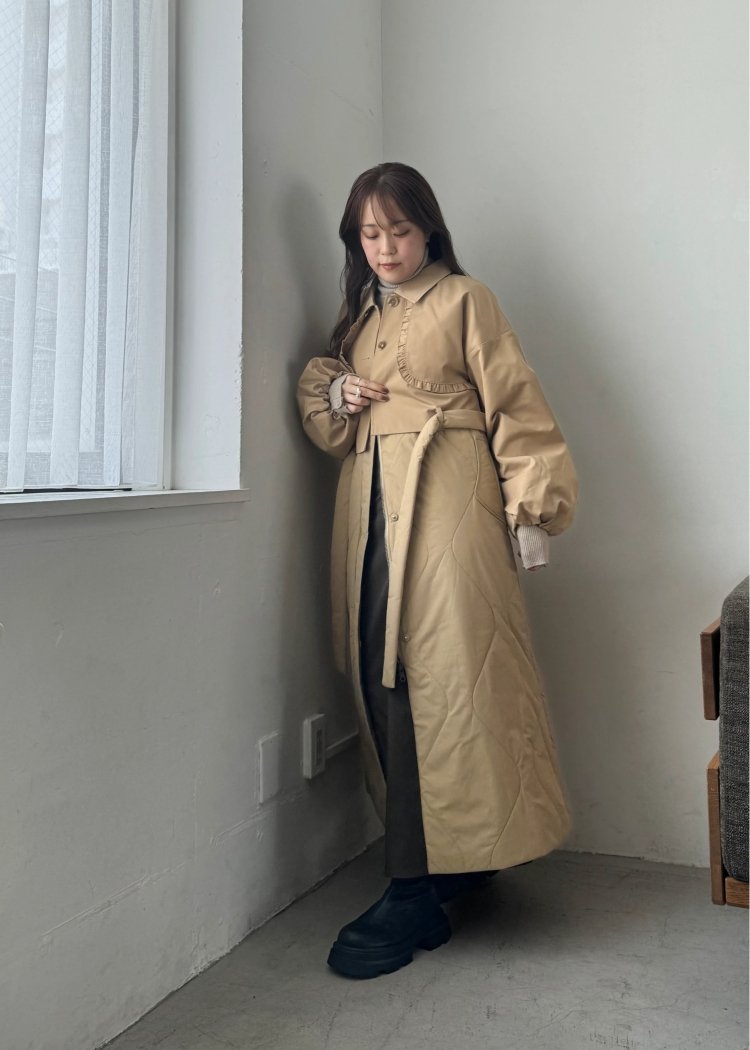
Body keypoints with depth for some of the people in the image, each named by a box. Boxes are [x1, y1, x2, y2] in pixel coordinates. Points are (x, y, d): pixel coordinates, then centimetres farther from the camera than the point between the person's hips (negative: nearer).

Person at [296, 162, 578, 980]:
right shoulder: (355, 317, 24)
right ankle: (448, 859, 14)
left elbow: (513, 401, 1)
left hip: (444, 499, -6)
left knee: (441, 674, -12)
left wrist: (531, 499, -8)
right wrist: (334, 396, 2)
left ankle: (417, 893, -10)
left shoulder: (463, 300, 7)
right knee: (381, 677, 1)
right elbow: (321, 414, 26)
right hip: (370, 506, 6)